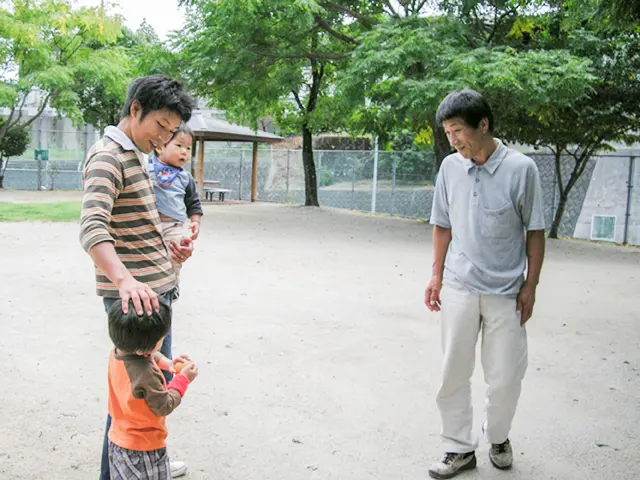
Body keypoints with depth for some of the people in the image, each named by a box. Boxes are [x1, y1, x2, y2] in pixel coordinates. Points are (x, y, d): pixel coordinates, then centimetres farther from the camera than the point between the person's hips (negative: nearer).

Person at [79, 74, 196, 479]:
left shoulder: (137, 154, 16)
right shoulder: (108, 156, -16)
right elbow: (92, 229, -31)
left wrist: (169, 248, 10)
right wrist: (125, 280, -45)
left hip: (157, 289, 10)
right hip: (134, 296, -10)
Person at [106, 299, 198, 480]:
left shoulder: (118, 351, -11)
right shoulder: (145, 375, -37)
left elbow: (148, 355, 12)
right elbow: (165, 406, -22)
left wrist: (165, 362, -2)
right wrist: (183, 380, -13)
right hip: (143, 448, -8)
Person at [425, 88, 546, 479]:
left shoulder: (521, 168, -11)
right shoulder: (451, 167, -1)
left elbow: (535, 231, -4)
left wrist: (530, 286, -4)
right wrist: (437, 276, 7)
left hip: (506, 291, -2)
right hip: (459, 288, 3)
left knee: (506, 377, 7)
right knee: (454, 373, 7)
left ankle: (498, 437, 34)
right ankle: (461, 448, 23)